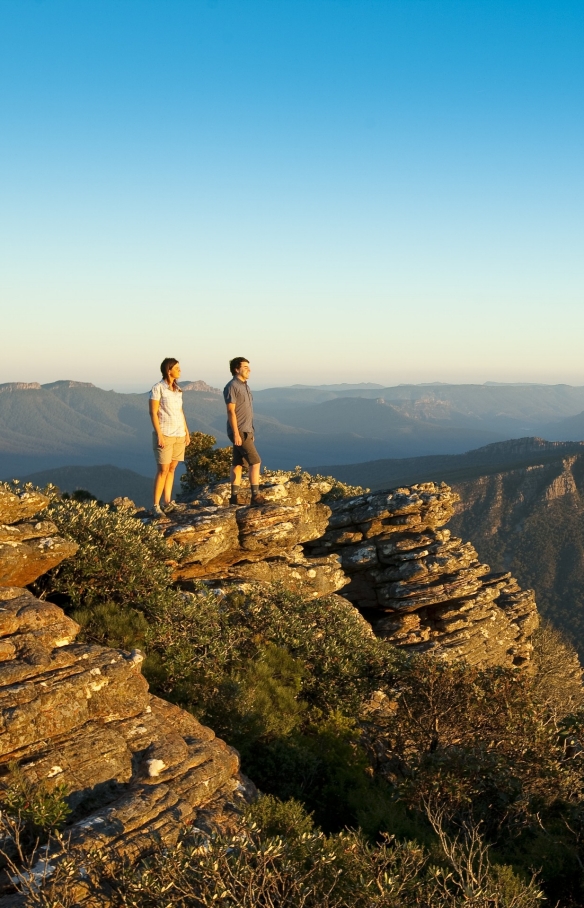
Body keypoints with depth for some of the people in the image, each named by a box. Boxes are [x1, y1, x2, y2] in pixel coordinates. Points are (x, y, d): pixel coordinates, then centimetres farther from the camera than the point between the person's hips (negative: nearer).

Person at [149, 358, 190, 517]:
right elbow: (153, 412, -11)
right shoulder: (158, 388, -9)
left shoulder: (177, 389, 11)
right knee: (163, 470, -7)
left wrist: (187, 432, 13)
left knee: (172, 468, 6)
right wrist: (159, 435, -17)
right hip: (165, 434, -7)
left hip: (179, 434, 7)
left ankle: (168, 503, 11)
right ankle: (156, 506, -2)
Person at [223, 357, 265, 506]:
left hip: (246, 431, 9)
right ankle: (255, 497, -13)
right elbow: (231, 411, -18)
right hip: (239, 432, -9)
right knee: (255, 461, -13)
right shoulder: (232, 386, -13)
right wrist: (236, 433, -22)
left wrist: (250, 432, 19)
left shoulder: (244, 386, 15)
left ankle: (234, 497, 12)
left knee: (238, 464, 9)